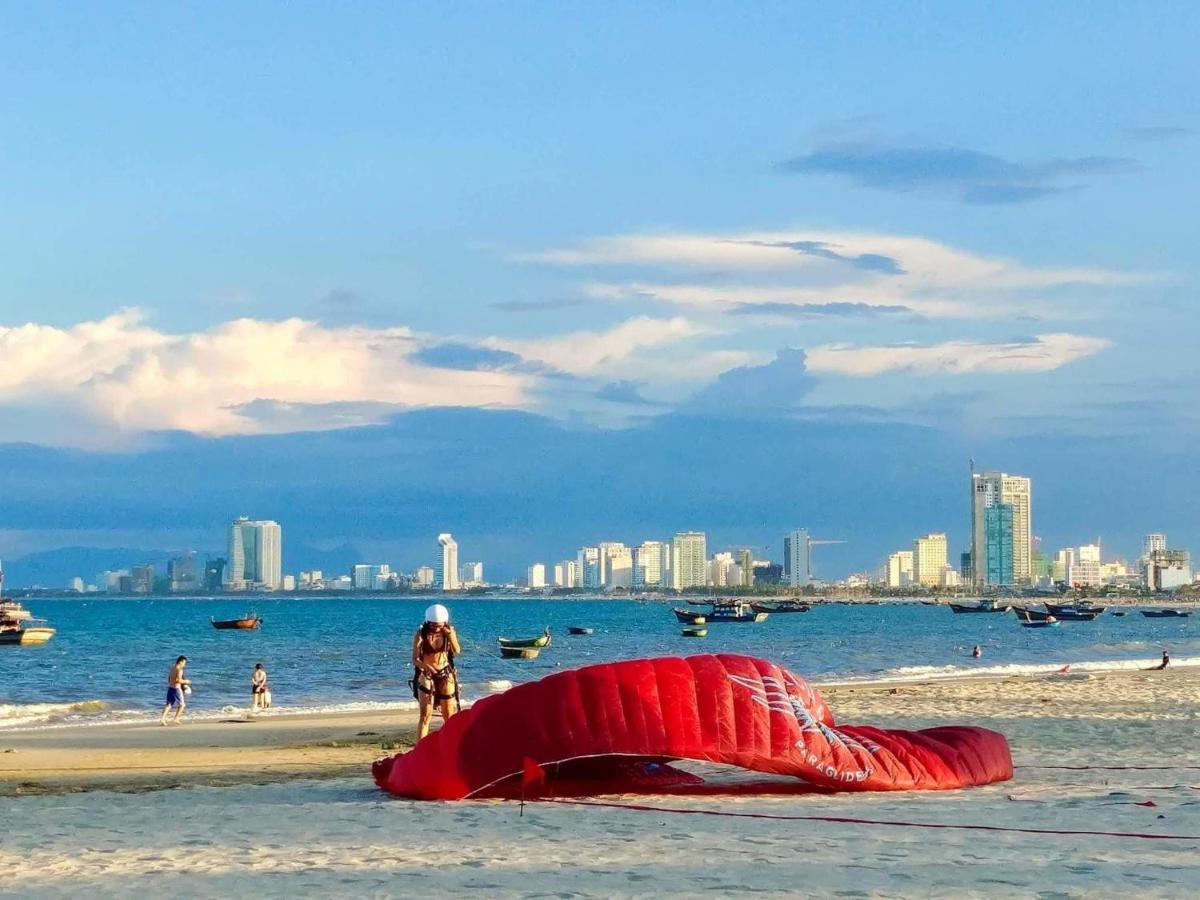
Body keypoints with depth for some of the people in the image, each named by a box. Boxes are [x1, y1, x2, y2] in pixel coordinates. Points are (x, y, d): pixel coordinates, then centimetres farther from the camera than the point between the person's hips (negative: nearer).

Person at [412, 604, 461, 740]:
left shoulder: (449, 631, -2)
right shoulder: (421, 633, -9)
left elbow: (457, 651, -18)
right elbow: (415, 659, -15)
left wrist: (450, 635, -29)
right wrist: (425, 666, -35)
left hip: (445, 675, 2)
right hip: (426, 675, -2)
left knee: (449, 715, 7)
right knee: (425, 715, -12)